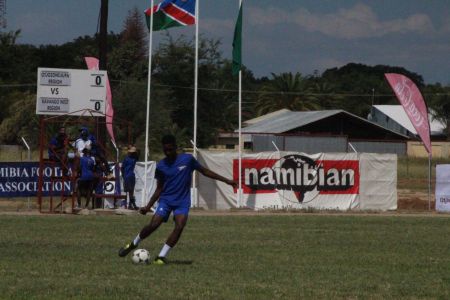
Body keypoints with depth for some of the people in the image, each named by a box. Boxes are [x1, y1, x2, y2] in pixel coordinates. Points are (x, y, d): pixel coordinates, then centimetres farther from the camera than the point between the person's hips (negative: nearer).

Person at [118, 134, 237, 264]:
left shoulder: (187, 159, -4)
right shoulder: (161, 166, 0)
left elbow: (205, 171, 6)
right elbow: (159, 189, 8)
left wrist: (226, 180, 6)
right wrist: (148, 207, 1)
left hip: (182, 202, -1)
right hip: (166, 200, 1)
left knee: (179, 226, -23)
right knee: (153, 225, -15)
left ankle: (161, 257, -15)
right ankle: (133, 244, 10)